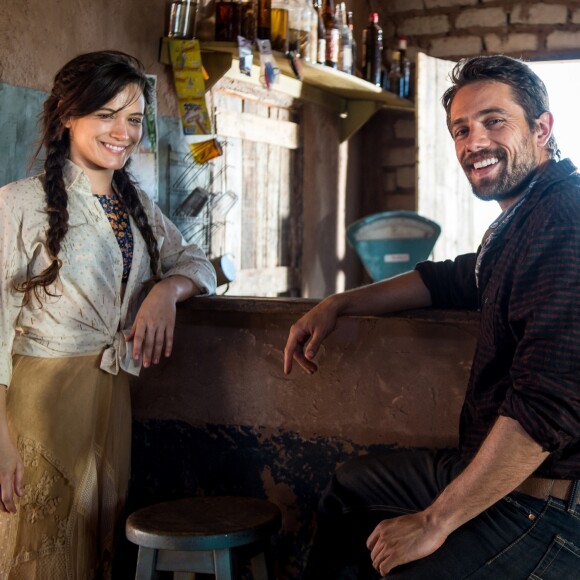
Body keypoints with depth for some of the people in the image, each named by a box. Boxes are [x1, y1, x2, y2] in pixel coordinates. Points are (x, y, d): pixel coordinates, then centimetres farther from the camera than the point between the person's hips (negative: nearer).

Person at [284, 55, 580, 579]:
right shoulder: (527, 217, 10)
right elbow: (454, 280, 28)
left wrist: (435, 522, -23)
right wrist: (337, 305, 21)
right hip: (489, 470, 10)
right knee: (351, 487, 25)